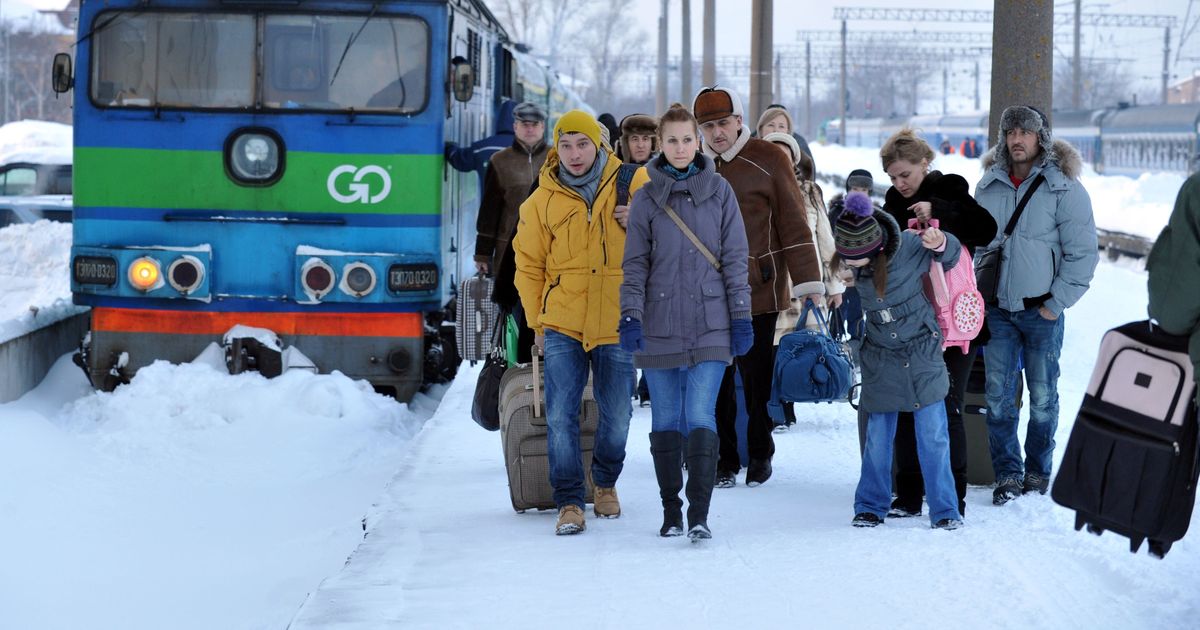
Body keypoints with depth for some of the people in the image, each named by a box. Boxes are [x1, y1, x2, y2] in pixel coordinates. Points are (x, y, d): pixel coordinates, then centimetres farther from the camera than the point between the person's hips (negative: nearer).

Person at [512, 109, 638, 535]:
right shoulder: (543, 200, 2)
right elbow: (528, 264, 10)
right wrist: (537, 323, 9)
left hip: (616, 324, 0)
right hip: (563, 324, 0)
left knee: (617, 416, 10)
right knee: (560, 416, -8)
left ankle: (606, 483, 33)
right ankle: (569, 502, 0)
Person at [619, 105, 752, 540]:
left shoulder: (719, 191, 5)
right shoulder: (647, 197, 5)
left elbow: (735, 258, 6)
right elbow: (635, 263, 5)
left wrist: (741, 318, 1)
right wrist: (630, 317, -7)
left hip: (710, 325, -1)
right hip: (659, 326, 1)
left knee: (701, 418, -11)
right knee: (666, 421, 6)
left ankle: (699, 514, -12)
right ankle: (671, 512, 16)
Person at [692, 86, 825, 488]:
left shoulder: (767, 160, -3)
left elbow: (793, 224, -3)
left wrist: (808, 283, -6)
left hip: (759, 291, -3)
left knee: (758, 376, 5)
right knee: (717, 379, 4)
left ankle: (760, 454, 19)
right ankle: (725, 459, 14)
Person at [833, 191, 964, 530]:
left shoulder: (909, 247, -20)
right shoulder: (851, 264, -8)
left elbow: (951, 254, -2)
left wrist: (939, 244, -20)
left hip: (923, 354, -3)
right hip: (880, 360, 3)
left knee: (933, 436, -2)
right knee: (877, 438, 6)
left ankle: (944, 511, 7)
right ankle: (870, 507, 20)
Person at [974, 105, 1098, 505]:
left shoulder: (1063, 188, -6)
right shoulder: (988, 186, 7)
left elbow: (1083, 252, -6)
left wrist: (1056, 303, -9)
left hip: (1041, 310, -3)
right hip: (997, 309, 3)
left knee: (1042, 396, 5)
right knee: (998, 396, 0)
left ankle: (1037, 472, 18)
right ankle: (1007, 474, 8)